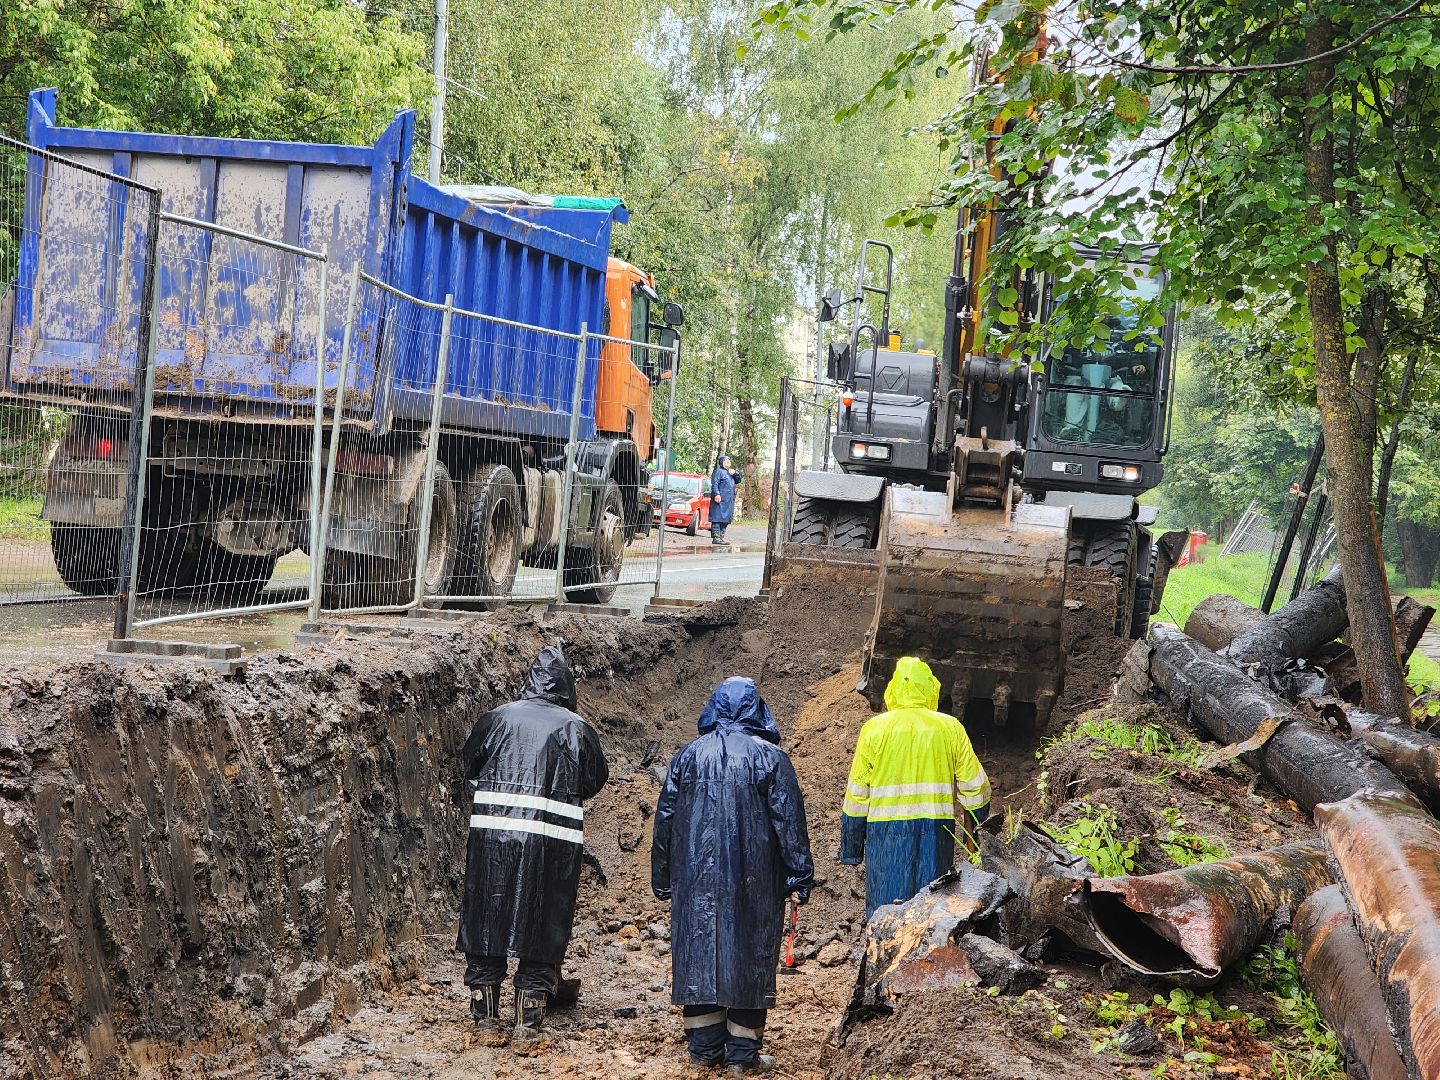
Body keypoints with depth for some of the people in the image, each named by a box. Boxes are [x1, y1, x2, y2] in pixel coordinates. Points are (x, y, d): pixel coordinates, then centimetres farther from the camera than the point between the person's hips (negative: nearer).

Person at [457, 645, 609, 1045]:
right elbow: (595, 780, 9)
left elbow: (469, 767, 15)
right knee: (541, 932, 8)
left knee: (486, 925, 12)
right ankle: (528, 1024, 7)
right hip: (553, 843, -1)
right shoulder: (576, 729, 0)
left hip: (491, 837, 1)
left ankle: (487, 1020, 15)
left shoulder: (496, 719, 3)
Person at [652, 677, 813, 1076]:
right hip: (754, 881, -2)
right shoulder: (770, 758, -3)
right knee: (749, 956, 3)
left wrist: (663, 880, 16)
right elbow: (789, 822, -6)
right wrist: (799, 879, -2)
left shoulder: (688, 756, 6)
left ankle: (705, 1047, 10)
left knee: (700, 954, 8)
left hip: (696, 879, 3)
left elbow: (665, 820, 9)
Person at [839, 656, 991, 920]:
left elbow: (857, 794, 3)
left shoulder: (874, 728, 0)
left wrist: (851, 849, 11)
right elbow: (974, 787, 6)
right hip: (936, 830, 1)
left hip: (887, 832, -1)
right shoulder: (951, 728, 3)